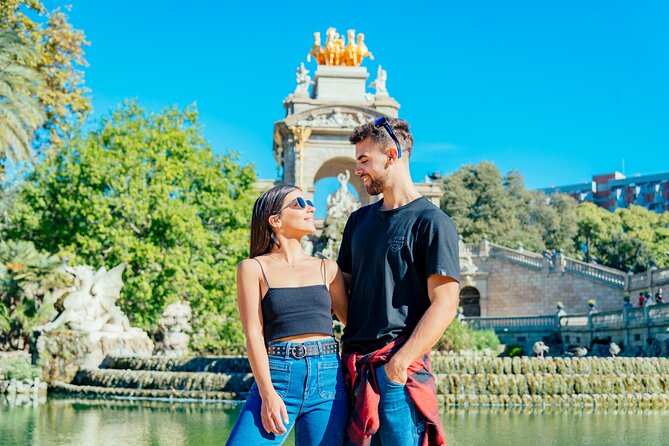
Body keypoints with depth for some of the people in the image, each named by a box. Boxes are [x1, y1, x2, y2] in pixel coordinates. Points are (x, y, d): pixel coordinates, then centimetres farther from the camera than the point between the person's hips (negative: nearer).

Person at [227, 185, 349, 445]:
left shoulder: (327, 270, 14)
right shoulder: (253, 269, 6)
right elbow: (254, 334, -2)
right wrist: (268, 393, -11)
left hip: (328, 380, 3)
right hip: (277, 377, -2)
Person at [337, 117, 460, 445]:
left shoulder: (432, 222, -5)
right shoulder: (359, 220, 17)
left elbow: (444, 305, -12)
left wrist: (401, 360, -20)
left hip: (399, 369, -7)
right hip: (353, 366, 7)